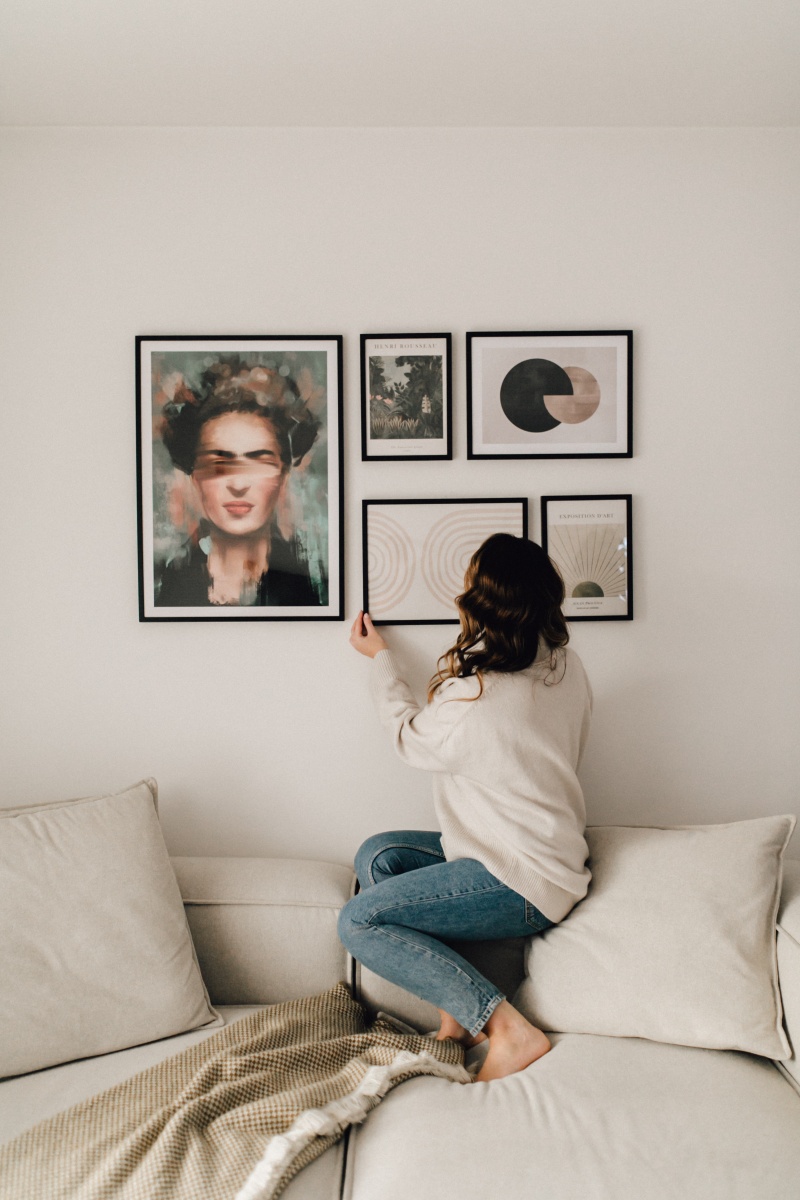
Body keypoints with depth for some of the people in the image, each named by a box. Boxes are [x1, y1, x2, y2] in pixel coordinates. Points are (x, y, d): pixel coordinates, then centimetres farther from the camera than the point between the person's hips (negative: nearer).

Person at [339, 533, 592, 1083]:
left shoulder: (471, 701, -24)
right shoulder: (567, 666, -3)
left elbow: (410, 737, 0)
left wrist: (381, 657, 14)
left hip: (523, 885, -9)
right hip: (555, 849, 9)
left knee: (359, 921, -9)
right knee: (377, 856, 10)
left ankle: (503, 1024, -9)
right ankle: (458, 1005, 6)